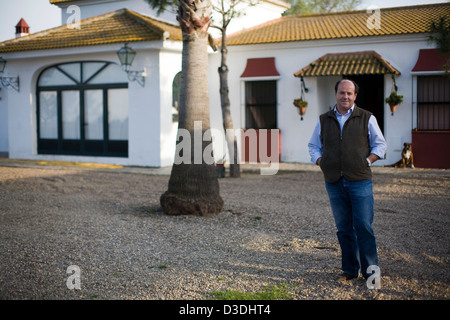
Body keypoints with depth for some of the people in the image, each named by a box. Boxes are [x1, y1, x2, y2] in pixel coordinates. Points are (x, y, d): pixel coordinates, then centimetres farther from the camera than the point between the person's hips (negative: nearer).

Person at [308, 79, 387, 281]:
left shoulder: (367, 118, 4)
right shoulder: (324, 120, 11)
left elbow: (380, 144, 8)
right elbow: (313, 146, 19)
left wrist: (367, 161, -5)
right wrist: (321, 162, 2)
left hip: (360, 181, -2)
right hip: (334, 182, 3)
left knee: (363, 226, -5)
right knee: (344, 228, 8)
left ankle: (370, 270, 6)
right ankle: (350, 270, 18)